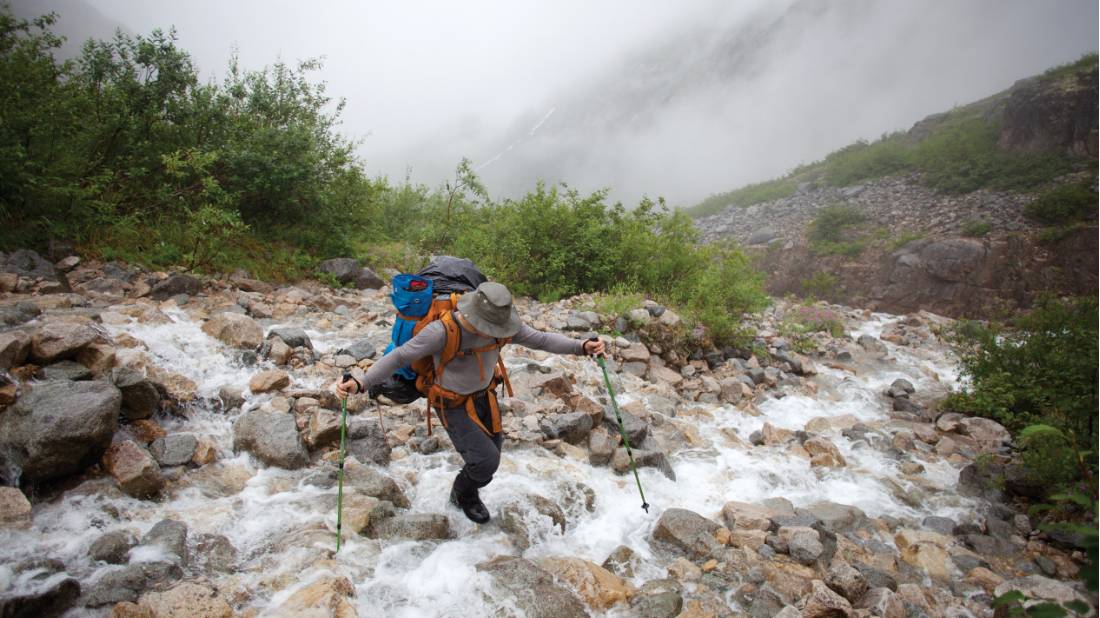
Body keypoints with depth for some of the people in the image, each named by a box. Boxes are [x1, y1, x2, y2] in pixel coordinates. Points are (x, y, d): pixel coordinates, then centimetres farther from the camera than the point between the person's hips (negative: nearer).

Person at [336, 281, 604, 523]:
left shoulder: (501, 322, -19)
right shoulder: (442, 331, -34)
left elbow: (541, 339, -11)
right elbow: (398, 357, -25)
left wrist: (582, 346, -22)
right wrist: (360, 383, -35)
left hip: (485, 396, 6)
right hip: (453, 405, -5)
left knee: (490, 458, 15)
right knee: (486, 461, -15)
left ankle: (464, 494, 46)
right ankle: (464, 493, 20)